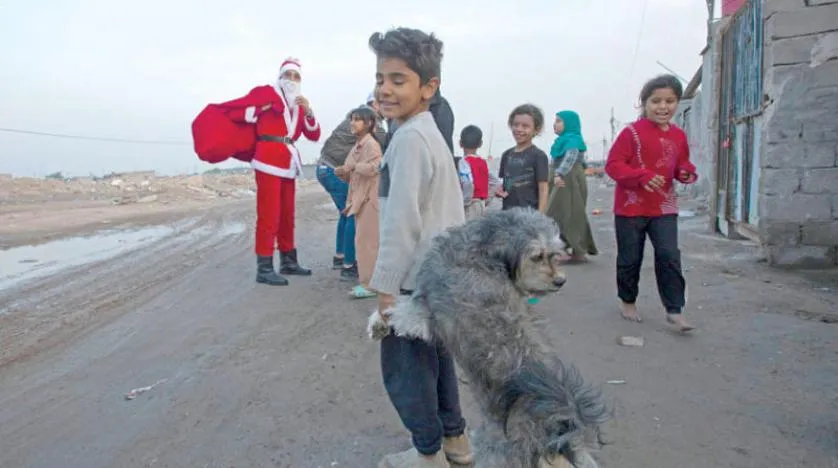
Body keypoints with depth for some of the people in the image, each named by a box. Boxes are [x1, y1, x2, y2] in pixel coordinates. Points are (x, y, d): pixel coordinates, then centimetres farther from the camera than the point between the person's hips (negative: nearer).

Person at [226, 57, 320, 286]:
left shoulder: (300, 104, 20)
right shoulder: (265, 93, 4)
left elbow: (314, 136, 9)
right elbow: (234, 112, -3)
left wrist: (308, 112, -4)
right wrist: (261, 110, -9)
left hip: (288, 162, 7)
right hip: (269, 159, -7)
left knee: (287, 215, 13)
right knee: (269, 215, -10)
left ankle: (288, 261, 24)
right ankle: (264, 268, -7)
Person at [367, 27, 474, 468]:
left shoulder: (409, 137, -18)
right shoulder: (431, 133, 14)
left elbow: (402, 221, -23)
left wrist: (386, 286, -18)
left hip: (417, 280, -10)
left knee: (403, 368, 6)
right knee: (435, 358, 21)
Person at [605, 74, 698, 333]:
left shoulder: (679, 136, 6)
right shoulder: (632, 132, -12)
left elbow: (681, 164, 18)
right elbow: (613, 164, -14)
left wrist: (688, 173, -5)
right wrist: (642, 176, -26)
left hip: (664, 207, 4)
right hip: (630, 207, -4)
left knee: (669, 256, -3)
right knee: (630, 259, 8)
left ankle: (675, 310, 7)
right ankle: (627, 301, 30)